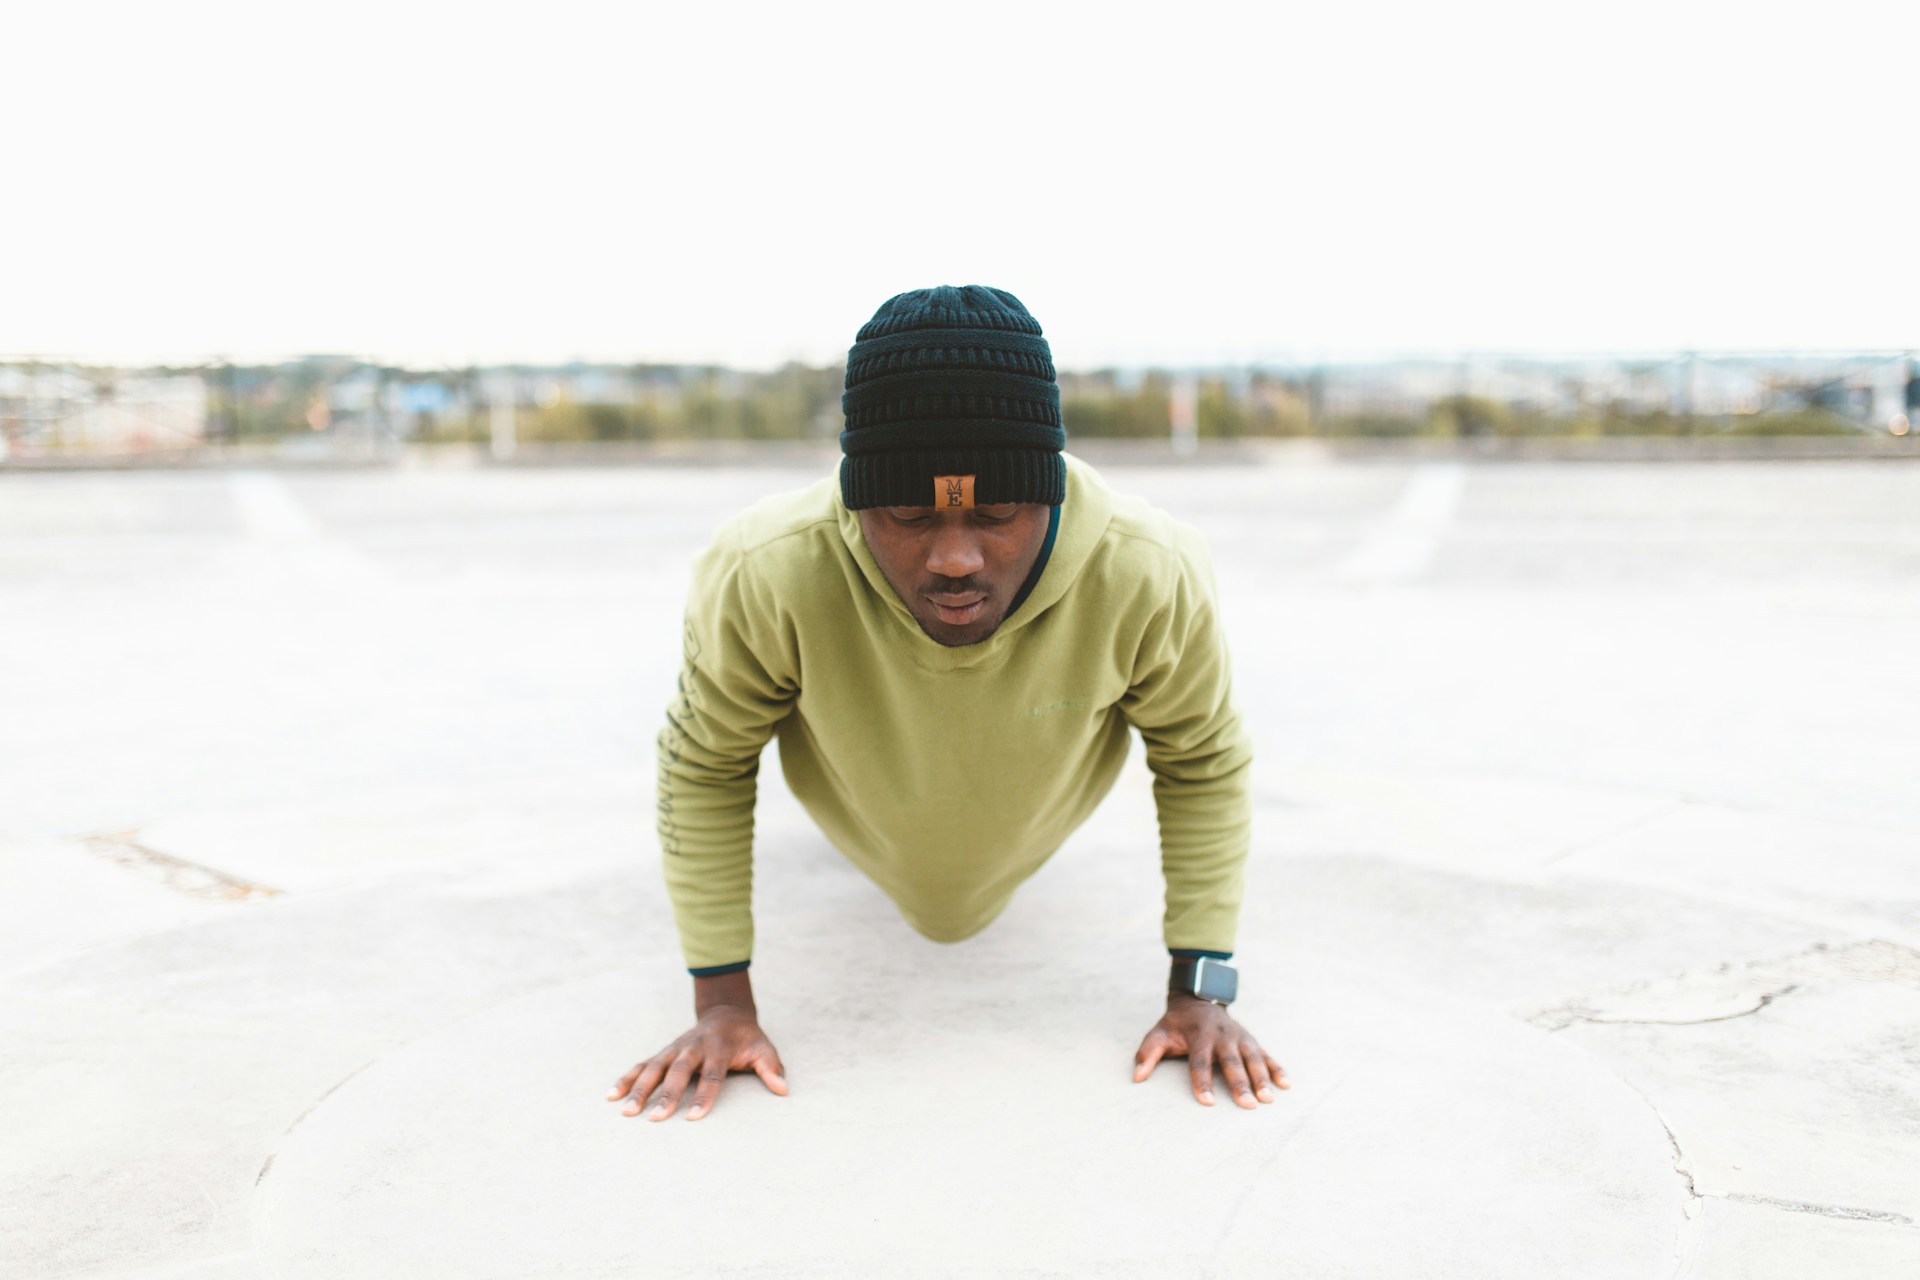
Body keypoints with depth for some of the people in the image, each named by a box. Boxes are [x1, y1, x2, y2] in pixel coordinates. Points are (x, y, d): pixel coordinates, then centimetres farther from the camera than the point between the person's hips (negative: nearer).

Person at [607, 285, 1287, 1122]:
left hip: (1035, 833, 1)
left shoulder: (1153, 578, -40)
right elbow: (704, 767, -23)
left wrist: (1199, 991, -20)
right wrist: (722, 997, -20)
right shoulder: (761, 577, -43)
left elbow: (1203, 764, -21)